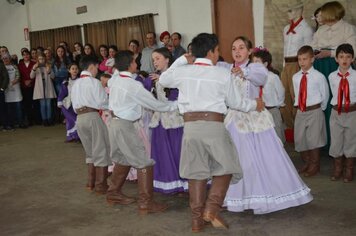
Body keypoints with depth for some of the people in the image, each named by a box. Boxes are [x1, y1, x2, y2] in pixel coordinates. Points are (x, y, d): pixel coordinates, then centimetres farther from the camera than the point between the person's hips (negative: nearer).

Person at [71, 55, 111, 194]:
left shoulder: (75, 84, 15)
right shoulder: (94, 82, -6)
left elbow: (74, 105, 15)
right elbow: (102, 103, -10)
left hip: (79, 118, 7)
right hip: (92, 116, -7)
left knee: (90, 151, 19)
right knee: (100, 151, 3)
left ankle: (91, 183, 26)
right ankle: (100, 185, 6)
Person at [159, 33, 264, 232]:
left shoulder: (183, 72, 7)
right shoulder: (223, 73, 1)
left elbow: (163, 80, 28)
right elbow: (235, 102, 11)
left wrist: (182, 60, 30)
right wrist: (255, 105, 30)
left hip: (190, 126, 3)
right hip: (214, 126, -3)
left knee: (196, 173, 11)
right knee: (225, 169, 13)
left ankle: (197, 219, 17)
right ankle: (211, 209, -3)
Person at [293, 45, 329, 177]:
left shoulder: (319, 77, -12)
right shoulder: (295, 77, 2)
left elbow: (325, 95, -3)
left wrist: (320, 109, 4)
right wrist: (298, 105, 9)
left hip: (315, 111, -5)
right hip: (300, 111, 5)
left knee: (313, 139, 3)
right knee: (299, 138, 11)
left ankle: (314, 165, 20)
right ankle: (306, 162, 30)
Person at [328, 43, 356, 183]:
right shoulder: (332, 77, -3)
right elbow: (334, 94, 7)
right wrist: (339, 104, 4)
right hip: (336, 112, 2)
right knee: (336, 140, 11)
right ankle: (337, 169, 30)